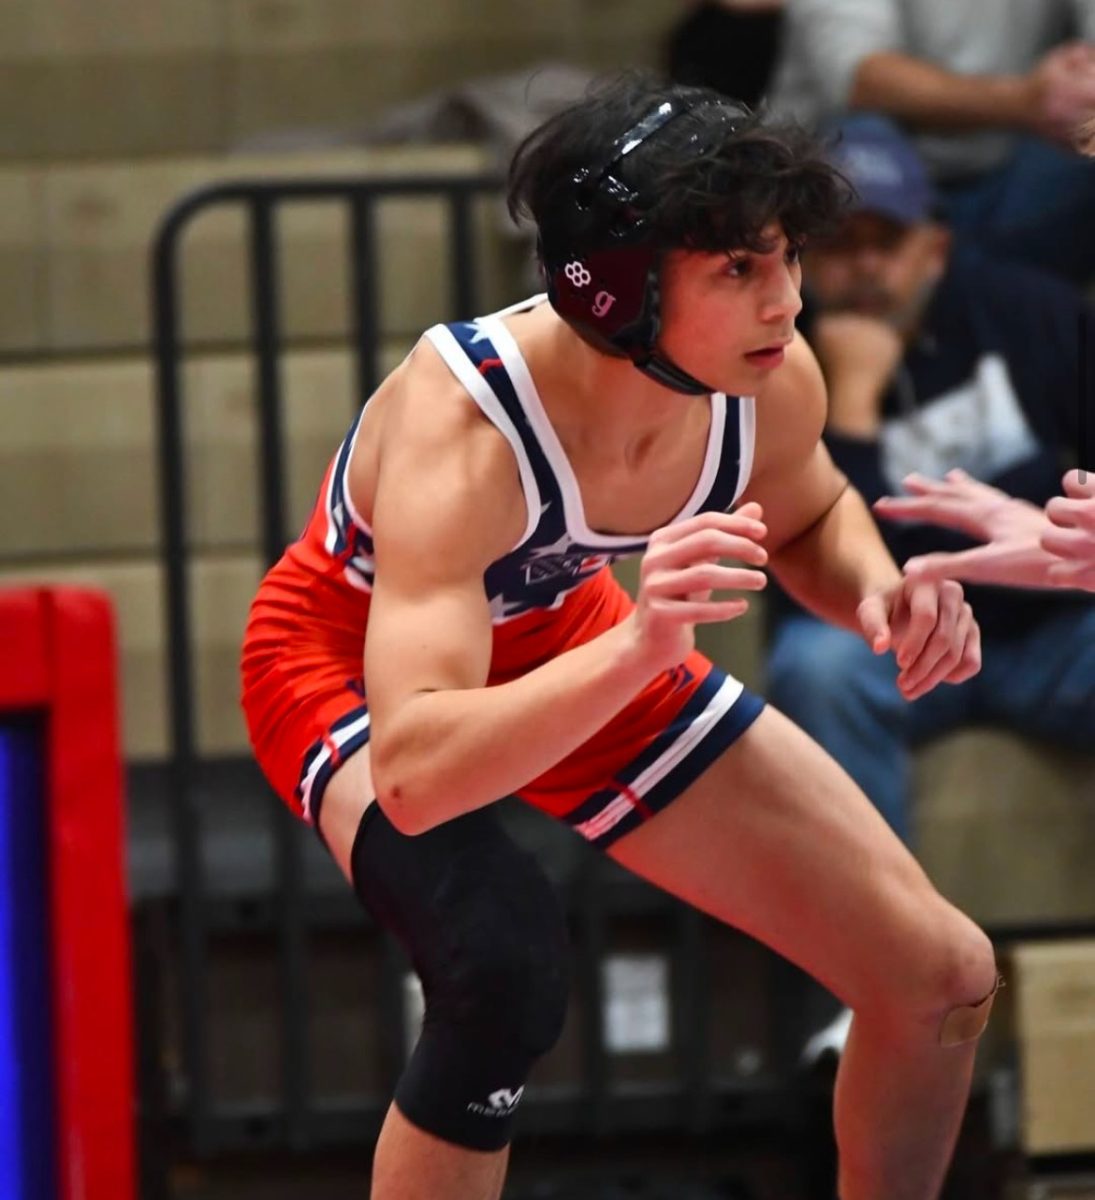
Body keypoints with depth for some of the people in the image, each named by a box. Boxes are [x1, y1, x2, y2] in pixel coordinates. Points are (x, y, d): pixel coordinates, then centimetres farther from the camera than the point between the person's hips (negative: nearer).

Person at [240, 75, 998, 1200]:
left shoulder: (773, 383, -23)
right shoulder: (458, 433, -41)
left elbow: (808, 518, 3)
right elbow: (411, 771, -49)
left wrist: (879, 592, -20)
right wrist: (640, 650, -60)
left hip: (562, 643, 6)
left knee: (945, 981, 3)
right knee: (505, 960, -39)